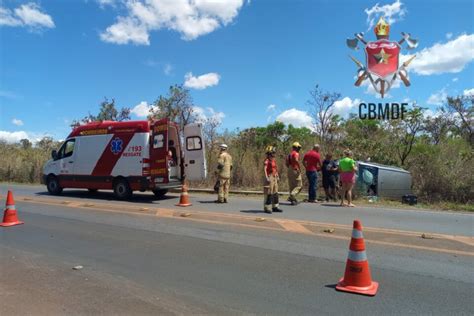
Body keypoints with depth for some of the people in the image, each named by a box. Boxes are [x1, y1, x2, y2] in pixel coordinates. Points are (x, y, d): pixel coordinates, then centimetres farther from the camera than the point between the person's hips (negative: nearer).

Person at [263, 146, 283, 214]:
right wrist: (266, 178, -31)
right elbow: (265, 169, -23)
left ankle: (275, 207, 23)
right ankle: (267, 208, 2)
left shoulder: (274, 160, 13)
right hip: (269, 177, -9)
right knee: (269, 193, -5)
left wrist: (278, 177, 22)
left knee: (275, 193, 13)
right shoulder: (267, 161, -13)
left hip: (274, 177, 9)